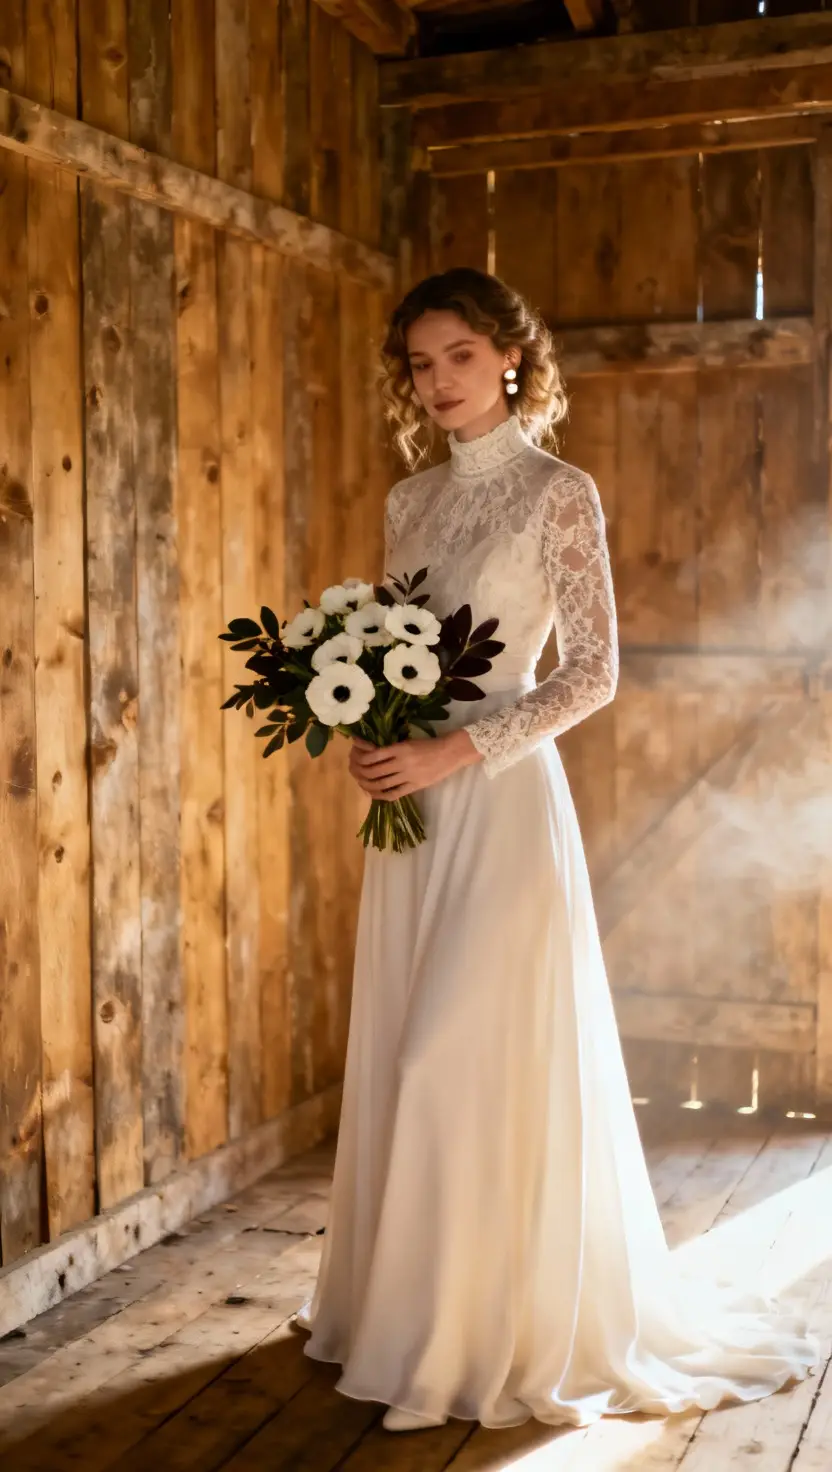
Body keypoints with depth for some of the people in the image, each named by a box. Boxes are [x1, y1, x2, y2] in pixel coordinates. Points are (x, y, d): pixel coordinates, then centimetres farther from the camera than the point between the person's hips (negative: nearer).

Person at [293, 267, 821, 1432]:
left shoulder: (558, 492, -6)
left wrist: (452, 752, -17)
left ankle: (499, 1330, 13)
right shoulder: (411, 499, 13)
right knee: (403, 1058, 10)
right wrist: (365, 727, -3)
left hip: (499, 800, -6)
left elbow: (593, 673, -10)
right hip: (410, 806, 6)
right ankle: (403, 1304, 27)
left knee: (481, 1061, -4)